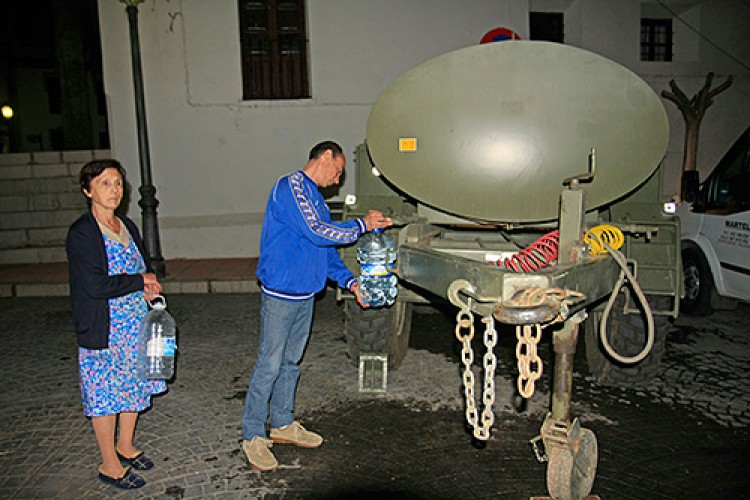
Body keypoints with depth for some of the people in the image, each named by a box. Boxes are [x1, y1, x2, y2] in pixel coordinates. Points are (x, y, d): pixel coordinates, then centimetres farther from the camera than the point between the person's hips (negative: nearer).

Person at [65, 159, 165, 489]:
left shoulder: (127, 226, 8)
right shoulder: (81, 233, -15)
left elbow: (143, 267, 18)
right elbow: (95, 286, -22)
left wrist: (148, 288, -3)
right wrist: (140, 281, -13)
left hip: (136, 324, 7)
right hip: (103, 330, -7)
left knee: (134, 387, 17)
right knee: (106, 395, 5)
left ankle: (125, 447, 37)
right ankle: (110, 465, 21)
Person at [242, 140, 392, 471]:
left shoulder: (315, 197, 16)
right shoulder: (292, 186, -12)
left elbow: (326, 249, 17)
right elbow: (316, 232, -22)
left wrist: (350, 282, 6)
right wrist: (362, 225, -12)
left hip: (305, 293, 9)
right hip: (281, 294, -9)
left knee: (292, 361, 17)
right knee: (269, 365, -2)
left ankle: (282, 423, 31)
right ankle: (253, 436, 10)